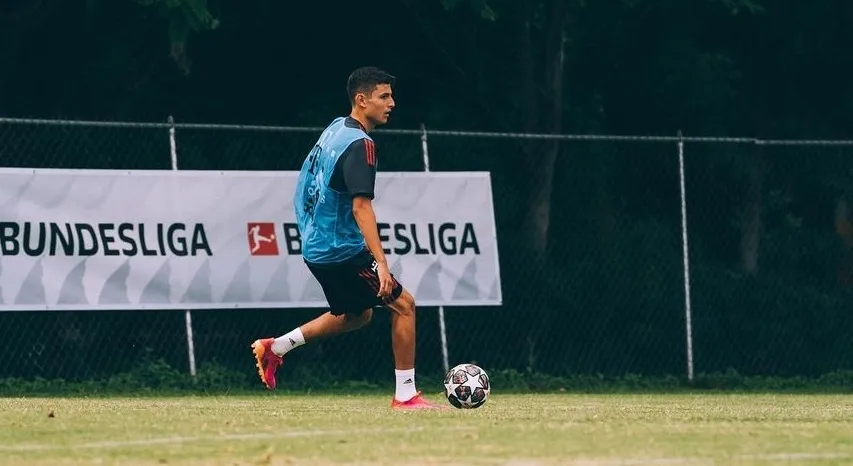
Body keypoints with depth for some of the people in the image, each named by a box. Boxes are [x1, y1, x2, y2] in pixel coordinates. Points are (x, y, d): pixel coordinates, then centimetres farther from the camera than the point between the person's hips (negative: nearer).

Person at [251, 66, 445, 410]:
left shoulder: (335, 129, 9)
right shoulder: (359, 144, -20)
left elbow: (306, 186, 21)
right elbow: (361, 206, -29)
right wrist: (380, 262, -33)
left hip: (317, 247, 10)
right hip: (342, 250, -10)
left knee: (357, 315, 25)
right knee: (402, 304, -4)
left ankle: (275, 347, 22)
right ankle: (405, 395, -3)